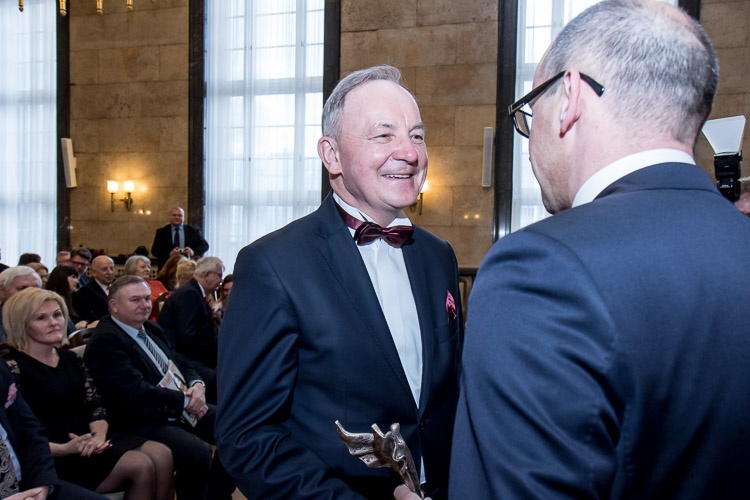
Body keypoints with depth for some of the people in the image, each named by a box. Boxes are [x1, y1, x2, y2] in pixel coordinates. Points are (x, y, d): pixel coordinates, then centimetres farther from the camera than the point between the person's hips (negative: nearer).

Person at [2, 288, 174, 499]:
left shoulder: (71, 359, 15)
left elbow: (95, 404, 10)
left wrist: (99, 436, -12)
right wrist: (64, 449, -23)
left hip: (90, 441, 7)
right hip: (52, 456, -7)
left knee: (161, 455, -16)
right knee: (141, 466, -24)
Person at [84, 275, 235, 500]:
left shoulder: (152, 329, 15)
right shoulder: (105, 341, -14)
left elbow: (181, 364, 18)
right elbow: (136, 393, -22)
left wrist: (196, 385, -5)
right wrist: (185, 400, -15)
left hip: (183, 409, 10)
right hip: (145, 422, -9)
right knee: (198, 453, -31)